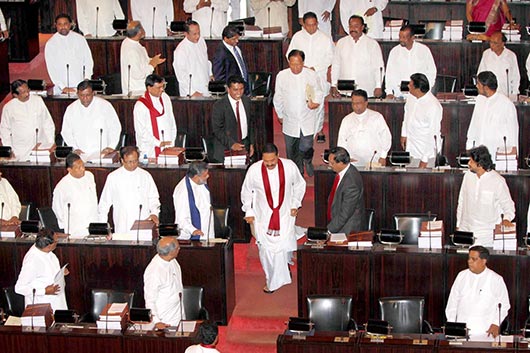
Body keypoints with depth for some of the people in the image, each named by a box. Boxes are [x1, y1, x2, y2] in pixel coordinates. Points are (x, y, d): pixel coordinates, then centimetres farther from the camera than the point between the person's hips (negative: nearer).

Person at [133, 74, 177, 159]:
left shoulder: (165, 98, 7)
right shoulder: (140, 106, -11)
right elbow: (141, 131, -12)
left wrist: (172, 141, 6)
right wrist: (159, 143, -14)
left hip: (168, 147, 5)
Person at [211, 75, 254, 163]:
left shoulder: (246, 101, 5)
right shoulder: (219, 106, -13)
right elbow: (217, 130, -14)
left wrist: (251, 143, 10)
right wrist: (231, 144, -22)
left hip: (244, 145, 5)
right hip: (225, 148, -5)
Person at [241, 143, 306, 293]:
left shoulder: (289, 166, -14)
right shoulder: (254, 170, -16)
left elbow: (299, 185, 6)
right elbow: (246, 192, 2)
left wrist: (295, 204, 2)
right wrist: (249, 212, 3)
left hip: (284, 214, 0)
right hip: (263, 216, 0)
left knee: (284, 246, -1)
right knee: (266, 249, 3)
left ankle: (286, 263, 34)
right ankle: (272, 281, 22)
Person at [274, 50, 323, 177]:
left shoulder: (312, 75, -8)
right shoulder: (281, 76, -7)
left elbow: (319, 93, 6)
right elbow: (278, 98, 6)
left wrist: (316, 102, -16)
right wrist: (280, 115, 13)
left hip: (308, 122, -1)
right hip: (290, 122, 1)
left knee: (306, 149, 1)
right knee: (292, 151, 10)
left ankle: (308, 162, 36)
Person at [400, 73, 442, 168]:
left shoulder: (433, 106, -25)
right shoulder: (411, 96, -5)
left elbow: (433, 134, -20)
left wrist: (425, 160, -19)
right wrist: (404, 134, 22)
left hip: (426, 149, -7)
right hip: (411, 147, 7)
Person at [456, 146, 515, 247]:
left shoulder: (497, 181, -10)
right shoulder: (468, 176, 3)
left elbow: (508, 205, 1)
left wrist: (507, 219, -18)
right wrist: (458, 224, 14)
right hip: (466, 229, 4)